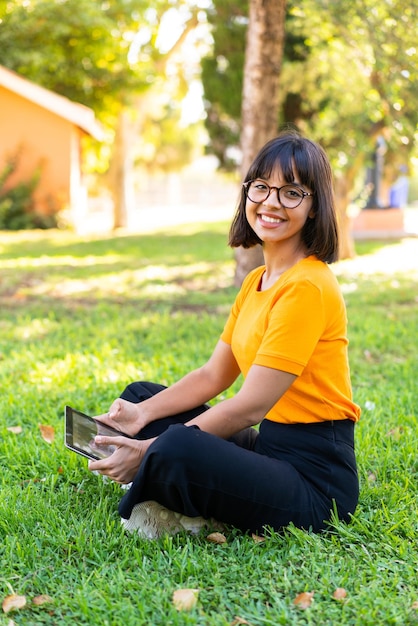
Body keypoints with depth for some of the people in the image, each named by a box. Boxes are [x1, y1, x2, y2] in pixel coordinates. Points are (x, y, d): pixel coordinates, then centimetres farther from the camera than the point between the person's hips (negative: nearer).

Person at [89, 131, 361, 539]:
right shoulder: (256, 280, 12)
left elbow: (248, 408, -20)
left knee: (176, 450, -35)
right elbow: (213, 375, 11)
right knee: (139, 397, 15)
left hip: (314, 476, -10)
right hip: (269, 445, 10)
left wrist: (149, 450, -18)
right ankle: (181, 504, -4)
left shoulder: (307, 286, -18)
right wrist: (142, 415, -5)